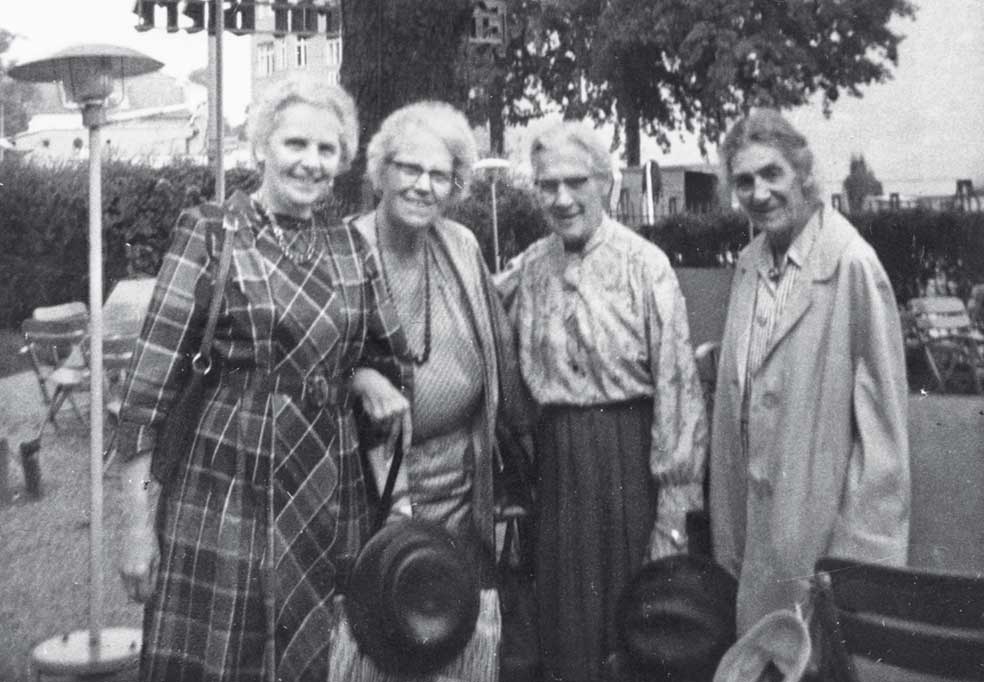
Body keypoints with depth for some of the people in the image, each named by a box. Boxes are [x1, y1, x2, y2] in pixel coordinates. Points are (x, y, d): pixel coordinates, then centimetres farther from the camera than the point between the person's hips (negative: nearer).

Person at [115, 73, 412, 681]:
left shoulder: (351, 248, 9)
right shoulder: (209, 233, -4)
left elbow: (393, 358, 19)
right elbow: (153, 377, -8)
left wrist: (364, 376, -6)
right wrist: (138, 522, -12)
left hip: (331, 498, 4)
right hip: (227, 492, -4)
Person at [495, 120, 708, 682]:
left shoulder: (645, 265, -10)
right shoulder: (531, 266, 5)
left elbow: (677, 383, -12)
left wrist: (673, 509, -14)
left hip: (627, 452, -4)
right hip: (557, 456, 5)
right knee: (565, 621, 15)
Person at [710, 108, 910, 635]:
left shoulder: (851, 263, -18)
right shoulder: (749, 263, 5)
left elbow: (882, 412, -16)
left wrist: (866, 547, -15)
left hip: (817, 508, -7)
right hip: (753, 503, 7)